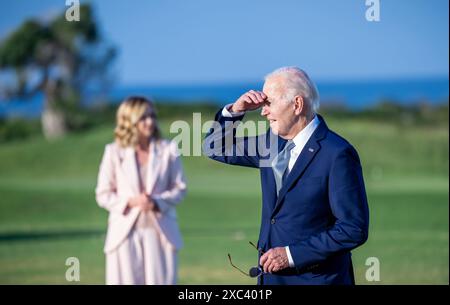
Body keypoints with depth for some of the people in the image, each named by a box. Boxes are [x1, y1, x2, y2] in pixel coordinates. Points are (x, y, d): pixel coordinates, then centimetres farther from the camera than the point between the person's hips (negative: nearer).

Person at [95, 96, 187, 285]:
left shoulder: (168, 149, 3)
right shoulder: (114, 152, 0)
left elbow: (179, 188, 5)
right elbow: (103, 195, 2)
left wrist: (157, 202, -15)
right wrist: (130, 201, -15)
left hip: (160, 232, 1)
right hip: (125, 233, -1)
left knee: (161, 282, -2)